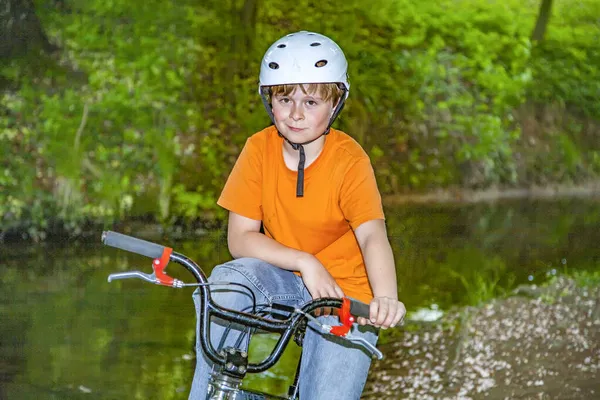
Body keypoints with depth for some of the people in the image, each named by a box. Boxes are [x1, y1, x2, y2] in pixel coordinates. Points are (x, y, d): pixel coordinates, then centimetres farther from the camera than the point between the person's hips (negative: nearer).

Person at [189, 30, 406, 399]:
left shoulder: (348, 159, -17)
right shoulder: (259, 149, -9)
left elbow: (373, 236, -31)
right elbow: (240, 238, -10)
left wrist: (386, 297, -51)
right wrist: (305, 262, -24)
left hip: (344, 293, -2)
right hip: (286, 279, 2)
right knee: (226, 282, -28)